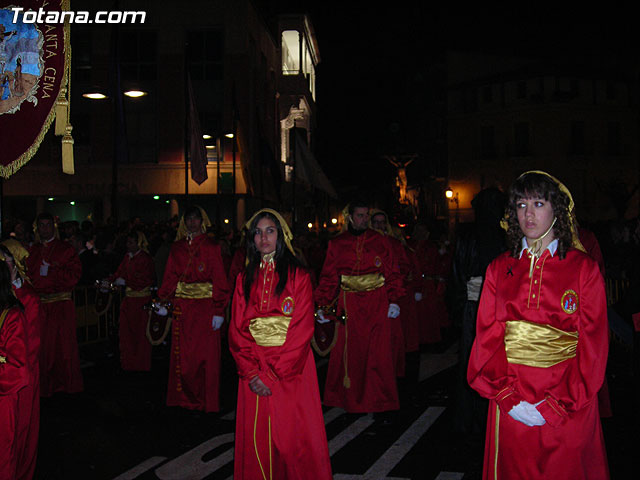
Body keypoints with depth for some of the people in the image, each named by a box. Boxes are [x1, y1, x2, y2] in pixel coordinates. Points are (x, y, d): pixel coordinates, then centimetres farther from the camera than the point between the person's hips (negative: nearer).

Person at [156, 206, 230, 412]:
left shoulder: (210, 247, 0)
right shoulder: (177, 248, 11)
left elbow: (219, 280, -5)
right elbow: (170, 277, 9)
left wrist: (219, 311, -11)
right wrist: (163, 302, -3)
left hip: (205, 306, -3)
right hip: (182, 308, 3)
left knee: (205, 355, -1)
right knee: (182, 354, 5)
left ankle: (206, 401, 10)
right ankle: (185, 398, 18)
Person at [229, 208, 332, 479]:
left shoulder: (298, 276, -1)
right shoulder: (245, 279, 9)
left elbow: (302, 330, -8)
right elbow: (237, 330, 5)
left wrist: (273, 374, -15)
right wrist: (252, 372, -9)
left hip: (290, 367, -3)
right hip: (254, 369, 3)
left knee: (294, 436, -1)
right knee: (257, 436, 6)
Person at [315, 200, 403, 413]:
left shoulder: (380, 241, 7)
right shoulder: (337, 244, 7)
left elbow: (391, 273, 5)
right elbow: (328, 277, 6)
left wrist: (393, 300, -5)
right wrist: (322, 306, -2)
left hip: (377, 304, 0)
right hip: (349, 305, 1)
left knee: (378, 352, -2)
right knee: (348, 352, 2)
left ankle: (377, 400, 9)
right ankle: (350, 398, 15)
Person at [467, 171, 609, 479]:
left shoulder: (584, 269, -2)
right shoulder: (499, 269, 6)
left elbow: (592, 345, -6)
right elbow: (488, 336, 2)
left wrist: (554, 406, -14)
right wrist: (508, 397, -11)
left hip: (567, 408, -2)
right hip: (510, 406, 2)